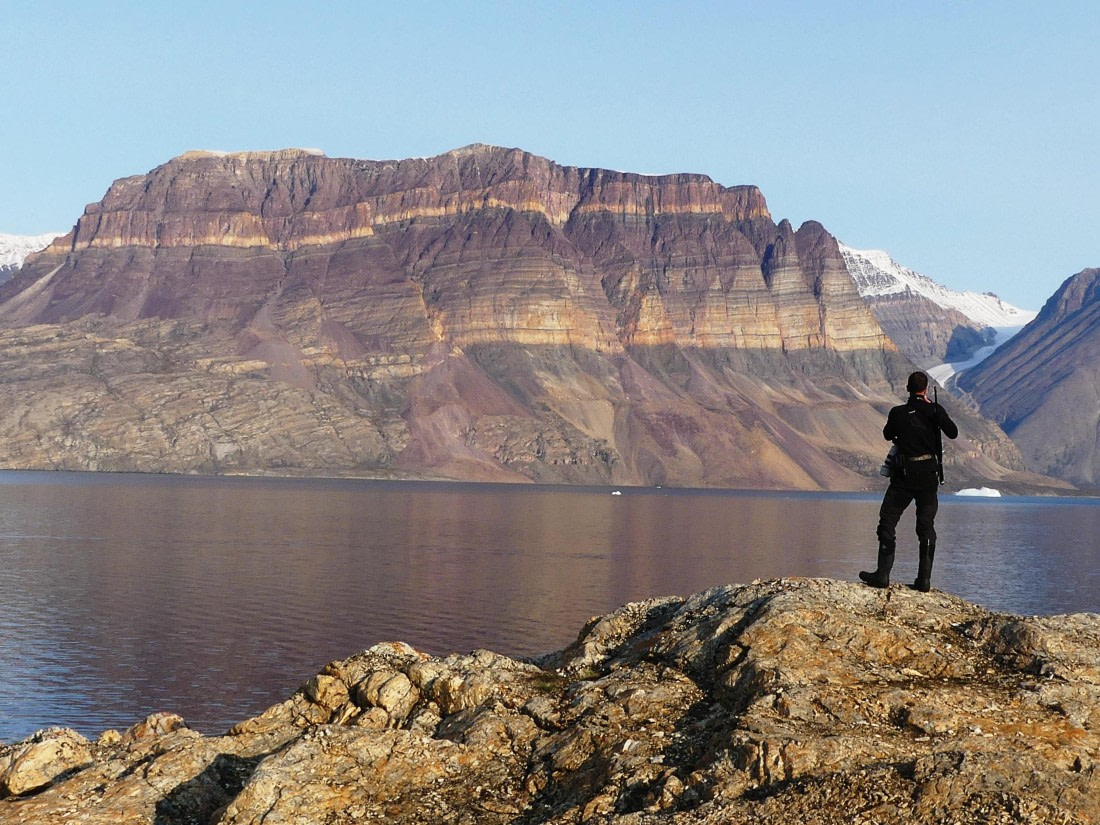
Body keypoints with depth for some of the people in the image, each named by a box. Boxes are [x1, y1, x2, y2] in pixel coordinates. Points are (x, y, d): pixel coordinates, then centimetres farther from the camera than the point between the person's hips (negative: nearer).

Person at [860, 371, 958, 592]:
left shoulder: (898, 413, -5)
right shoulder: (935, 411, -5)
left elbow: (887, 435, 12)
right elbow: (953, 433, 5)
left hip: (904, 475, -2)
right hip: (929, 475, 2)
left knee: (887, 523, 4)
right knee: (926, 527, 8)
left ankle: (883, 574, -4)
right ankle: (924, 579, 4)